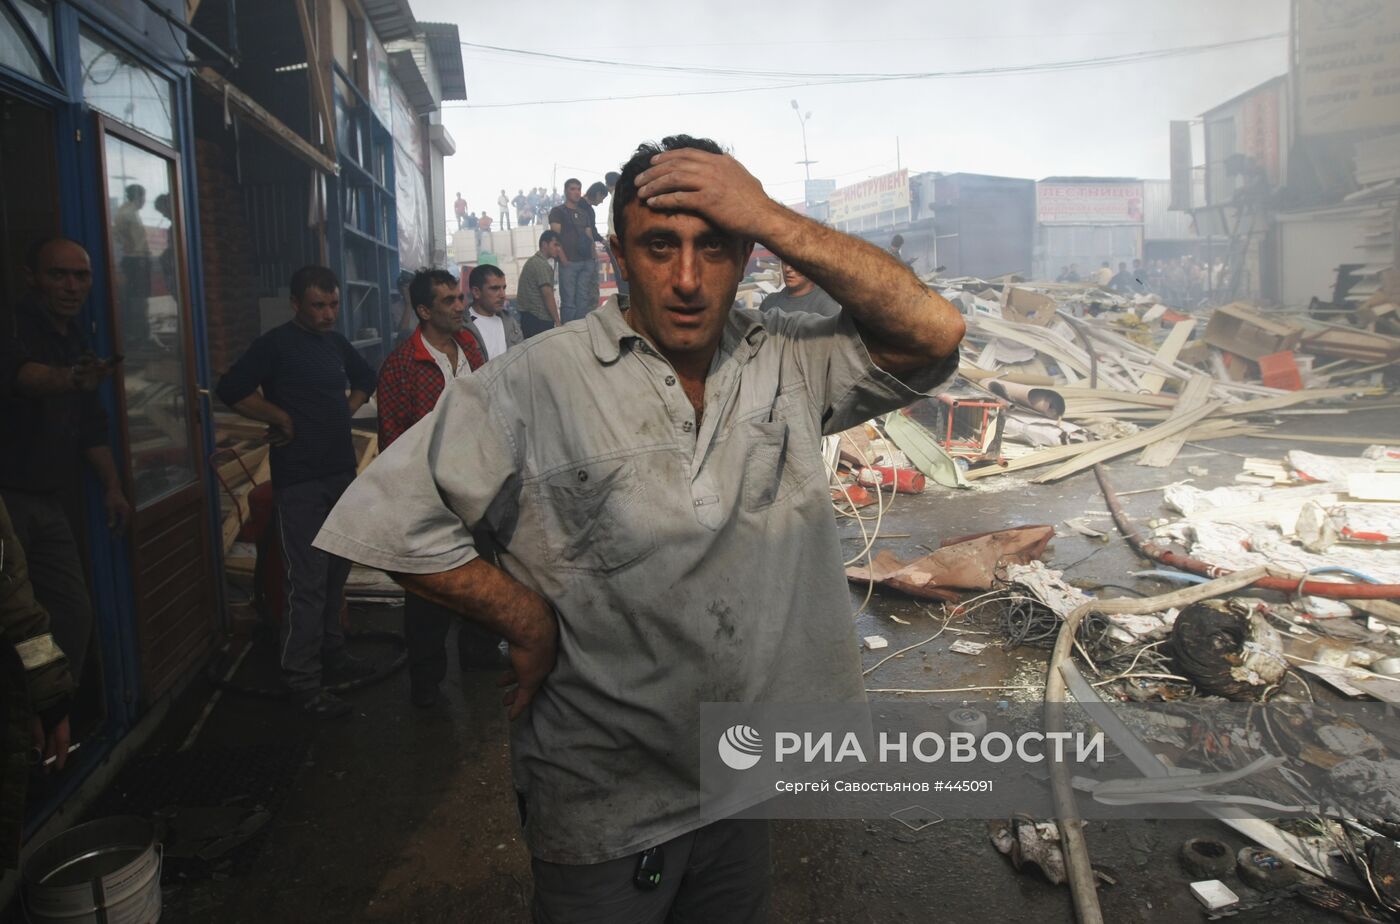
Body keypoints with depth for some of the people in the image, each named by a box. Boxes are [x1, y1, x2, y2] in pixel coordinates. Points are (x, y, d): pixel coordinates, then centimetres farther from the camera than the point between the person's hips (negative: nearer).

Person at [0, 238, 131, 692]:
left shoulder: (78, 344, 14)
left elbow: (91, 424, 19)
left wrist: (112, 485, 11)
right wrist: (67, 378, -57)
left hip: (50, 502, 8)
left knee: (75, 613, 10)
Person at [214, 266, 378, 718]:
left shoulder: (335, 342, 12)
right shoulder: (276, 344, -9)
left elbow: (365, 378, 28)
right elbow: (231, 390, -18)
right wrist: (283, 418, -11)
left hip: (342, 471, 7)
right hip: (300, 480, -7)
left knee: (335, 573, 15)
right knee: (307, 581, -6)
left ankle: (332, 655, 28)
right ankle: (302, 679, 3)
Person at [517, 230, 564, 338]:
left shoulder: (533, 261, 18)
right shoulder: (542, 264, -13)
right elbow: (548, 294, -18)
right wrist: (557, 321, -17)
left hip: (528, 316, 10)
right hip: (539, 320, -10)